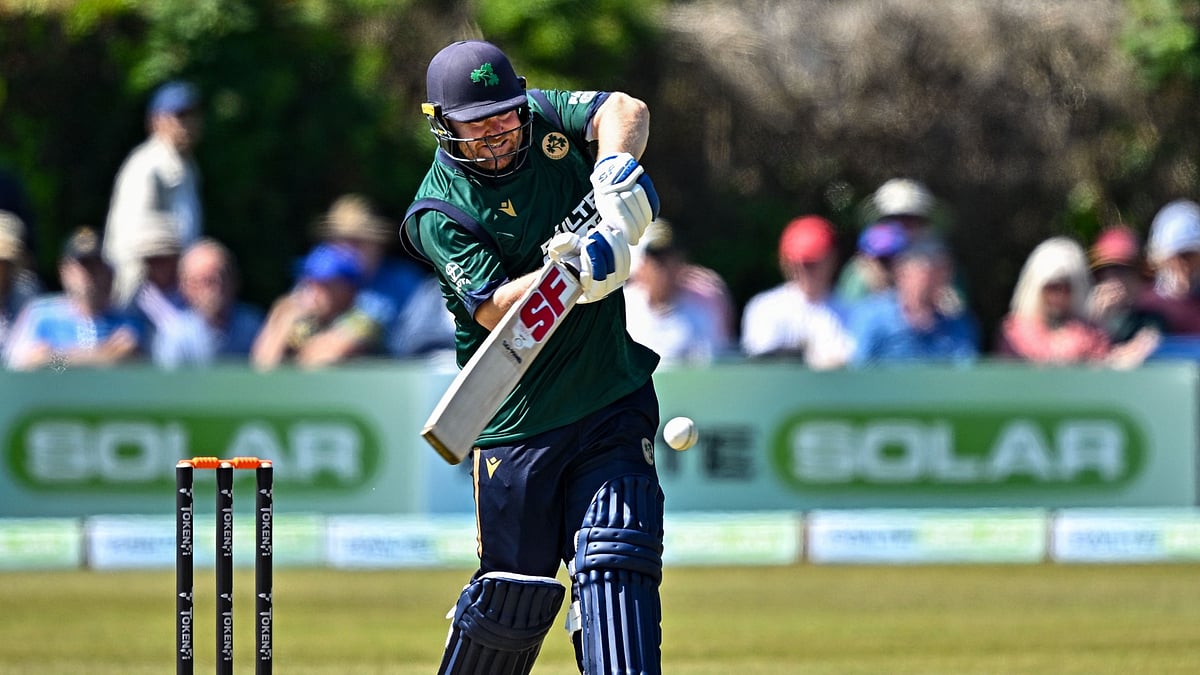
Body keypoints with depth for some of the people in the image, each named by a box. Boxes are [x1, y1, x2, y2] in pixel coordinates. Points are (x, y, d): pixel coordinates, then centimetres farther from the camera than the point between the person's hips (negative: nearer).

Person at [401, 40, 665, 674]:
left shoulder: (542, 117, 1)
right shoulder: (438, 215, -12)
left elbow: (625, 111, -14)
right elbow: (496, 311, -23)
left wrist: (615, 173, -33)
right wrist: (572, 270, -40)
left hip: (612, 401, 3)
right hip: (517, 425, -3)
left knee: (616, 565, -11)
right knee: (514, 596, 5)